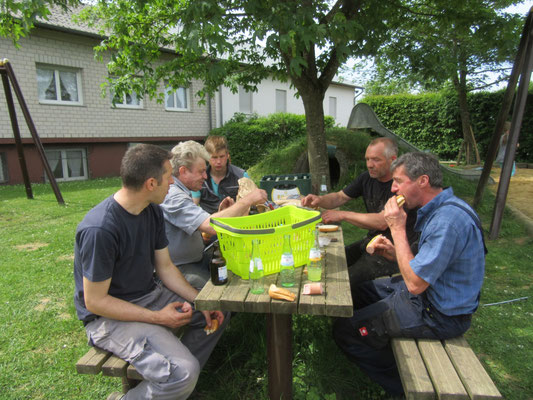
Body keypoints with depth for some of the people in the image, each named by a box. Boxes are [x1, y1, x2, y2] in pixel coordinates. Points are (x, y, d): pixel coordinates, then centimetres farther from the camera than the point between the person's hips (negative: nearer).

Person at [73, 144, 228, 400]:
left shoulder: (152, 211, -1)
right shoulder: (99, 230, -27)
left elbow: (165, 267, 5)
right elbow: (95, 302, -20)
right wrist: (157, 317, -19)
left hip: (150, 293, 8)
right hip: (109, 316, -8)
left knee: (218, 311, 5)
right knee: (183, 372, -25)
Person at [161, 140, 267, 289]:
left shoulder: (181, 192, 12)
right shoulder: (173, 196, -24)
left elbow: (202, 226, 12)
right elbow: (211, 226, -36)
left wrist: (221, 212, -4)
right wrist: (248, 200, -28)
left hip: (196, 258, 10)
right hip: (180, 269, -10)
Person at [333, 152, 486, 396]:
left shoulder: (449, 220, -29)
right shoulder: (440, 210, 4)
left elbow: (415, 284, -28)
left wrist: (398, 229, -23)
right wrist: (394, 252, -1)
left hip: (438, 315, -10)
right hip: (429, 293, 10)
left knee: (345, 330, -10)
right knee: (361, 292, 24)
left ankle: (400, 386, 12)